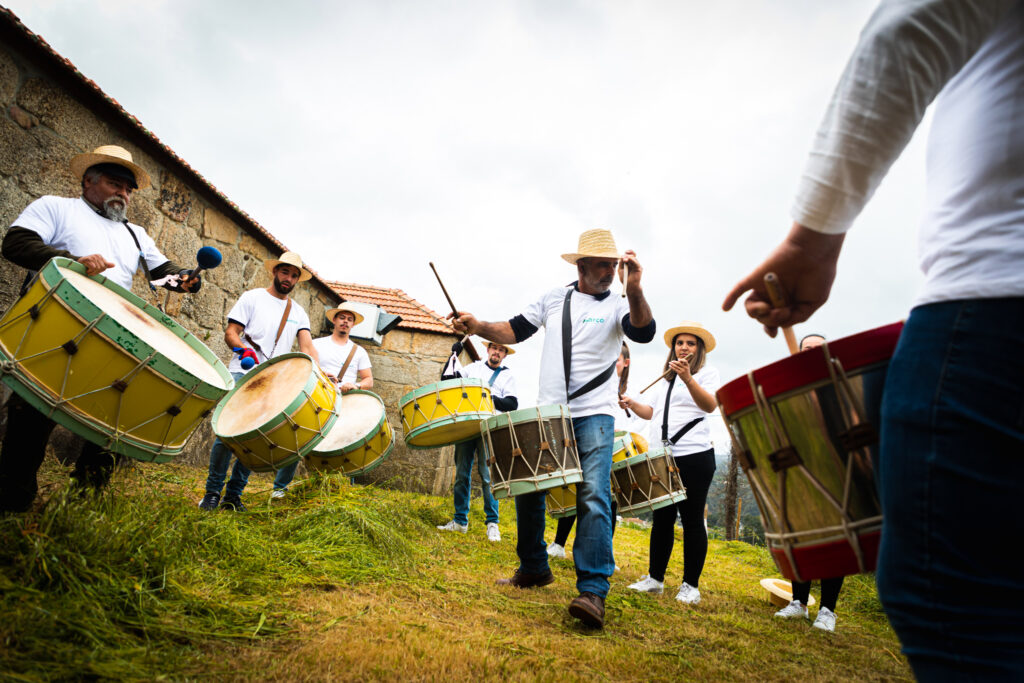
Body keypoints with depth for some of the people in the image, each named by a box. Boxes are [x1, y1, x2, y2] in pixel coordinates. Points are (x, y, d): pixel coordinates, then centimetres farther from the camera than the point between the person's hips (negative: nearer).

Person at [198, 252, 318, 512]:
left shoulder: (298, 312, 16)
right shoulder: (253, 297, 8)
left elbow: (307, 346, 4)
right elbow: (230, 332, 1)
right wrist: (245, 350, -20)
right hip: (243, 374, -3)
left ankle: (234, 495, 10)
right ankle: (212, 493, 1)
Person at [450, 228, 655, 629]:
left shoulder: (619, 305, 2)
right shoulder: (554, 299, 12)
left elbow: (644, 333, -18)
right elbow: (516, 330, 14)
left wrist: (634, 290, -34)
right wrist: (478, 327, -4)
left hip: (594, 416, -4)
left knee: (593, 495, -16)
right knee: (528, 490, 8)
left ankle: (592, 591, -15)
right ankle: (533, 569, 27)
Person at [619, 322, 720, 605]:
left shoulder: (708, 373, 1)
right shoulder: (665, 379, 22)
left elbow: (710, 405, -17)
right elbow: (651, 411, 23)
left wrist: (688, 378, -31)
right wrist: (632, 404, 4)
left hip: (694, 457, -6)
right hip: (662, 457, 6)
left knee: (692, 519, -1)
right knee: (662, 517, 10)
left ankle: (691, 586, 8)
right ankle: (655, 578, 18)